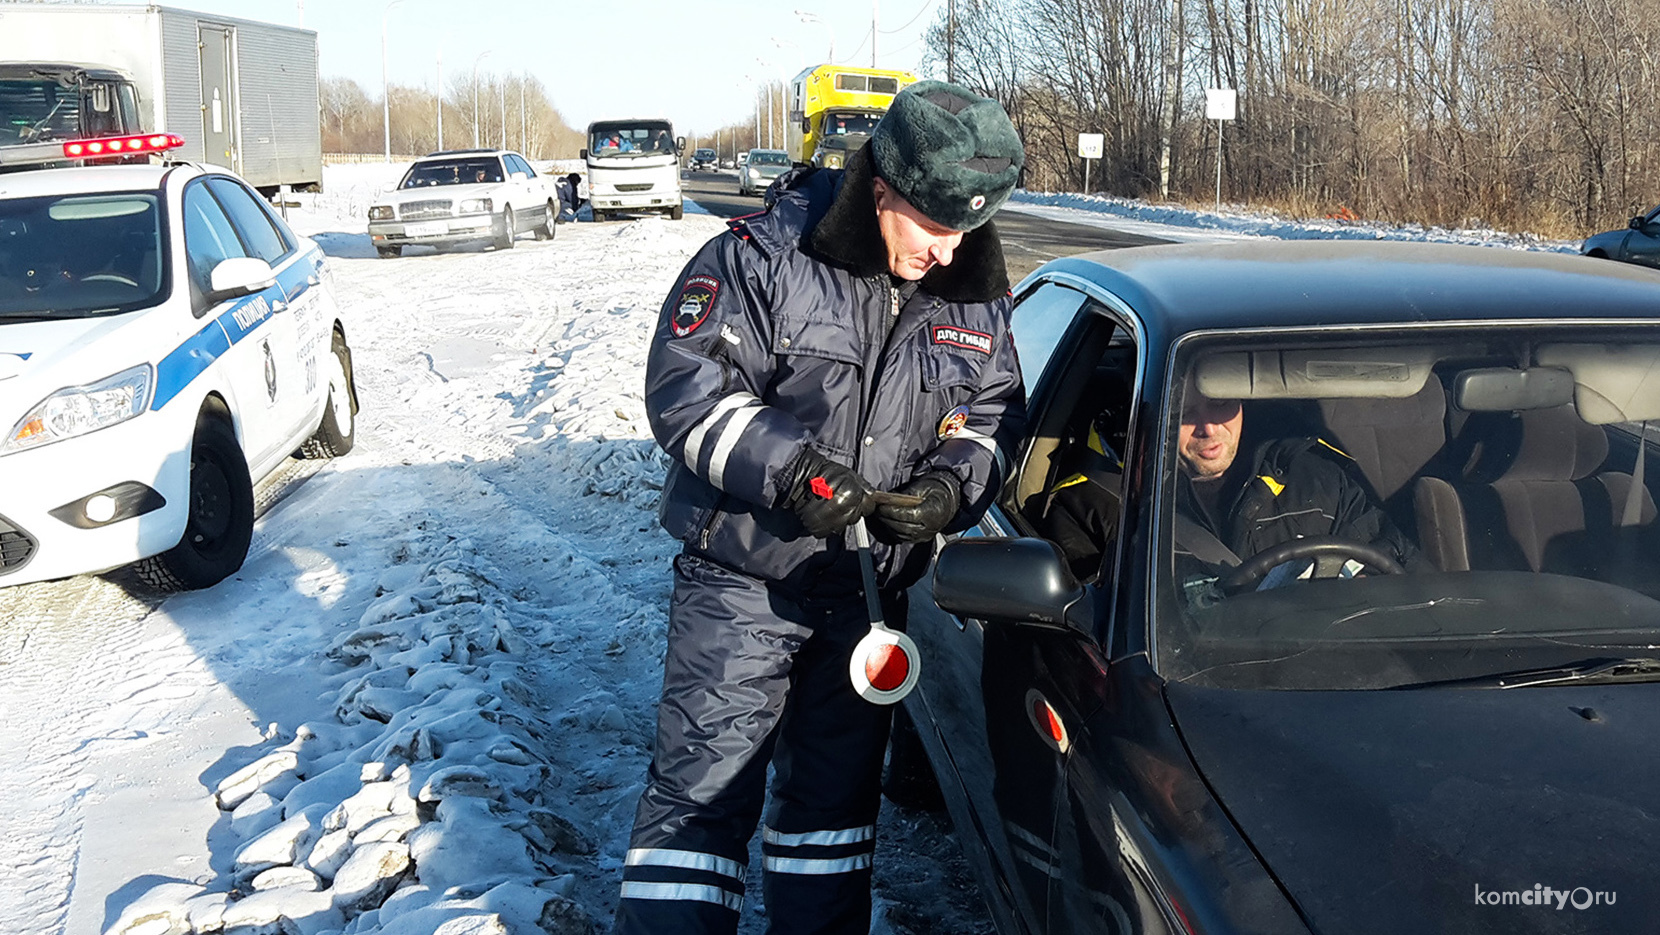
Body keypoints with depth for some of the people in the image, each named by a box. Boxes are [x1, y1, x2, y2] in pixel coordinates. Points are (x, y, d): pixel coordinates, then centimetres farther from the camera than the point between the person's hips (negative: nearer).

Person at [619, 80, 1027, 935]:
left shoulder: (972, 298, 3)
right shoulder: (759, 259, -12)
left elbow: (994, 415, 11)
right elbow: (684, 392, -14)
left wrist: (950, 486, -11)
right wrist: (788, 466, -26)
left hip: (869, 588, 5)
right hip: (742, 581, -4)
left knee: (837, 791, 17)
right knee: (703, 787, -3)